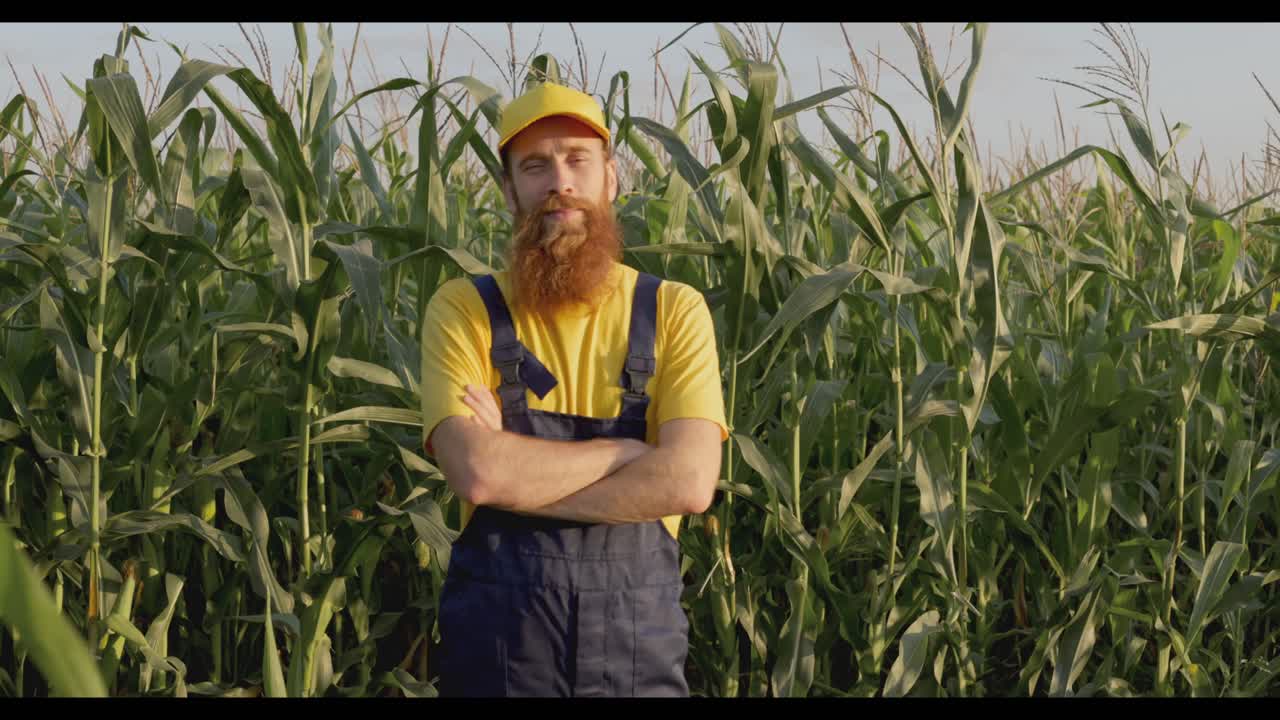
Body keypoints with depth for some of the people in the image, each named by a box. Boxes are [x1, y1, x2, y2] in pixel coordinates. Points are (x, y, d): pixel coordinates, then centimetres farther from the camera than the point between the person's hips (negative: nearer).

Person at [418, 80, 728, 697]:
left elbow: (688, 483, -14)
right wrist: (628, 450, -11)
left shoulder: (675, 311, 0)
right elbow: (476, 470, -17)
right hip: (499, 642, -1)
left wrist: (519, 471, -15)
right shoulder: (463, 310, -2)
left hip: (638, 642, 1)